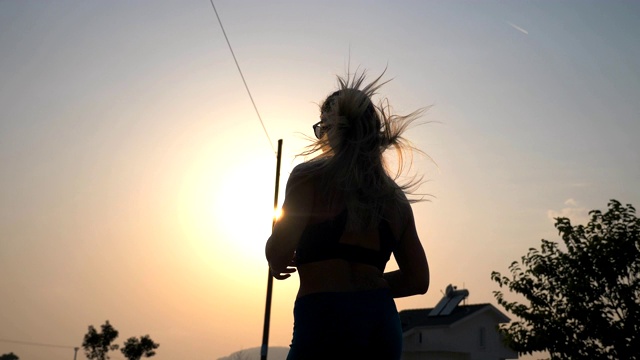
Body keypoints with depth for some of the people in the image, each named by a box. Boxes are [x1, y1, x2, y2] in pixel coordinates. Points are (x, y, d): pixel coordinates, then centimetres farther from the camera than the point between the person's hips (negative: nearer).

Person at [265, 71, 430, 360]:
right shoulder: (397, 197, 16)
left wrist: (277, 265, 10)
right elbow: (418, 280, 16)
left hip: (327, 320, -6)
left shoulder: (310, 176, 0)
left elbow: (279, 251, -12)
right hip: (384, 325, 6)